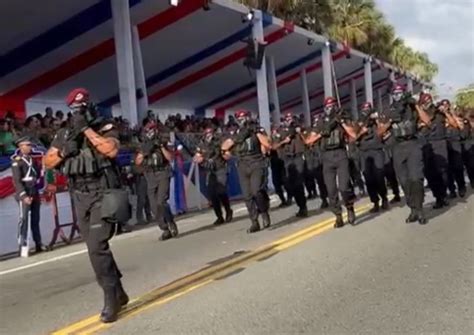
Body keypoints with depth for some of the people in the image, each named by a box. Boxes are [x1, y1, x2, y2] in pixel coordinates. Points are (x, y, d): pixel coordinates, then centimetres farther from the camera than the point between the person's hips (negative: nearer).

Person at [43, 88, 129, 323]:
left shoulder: (105, 128, -5)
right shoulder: (64, 135, 10)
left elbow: (112, 150, -25)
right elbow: (47, 162, 11)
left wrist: (86, 128, -22)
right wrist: (64, 151, -9)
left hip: (103, 195, -6)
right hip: (80, 198, 6)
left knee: (97, 247, -17)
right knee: (96, 249, 12)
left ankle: (111, 299, -4)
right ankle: (118, 293, 26)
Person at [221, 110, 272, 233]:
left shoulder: (258, 130, 3)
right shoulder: (236, 134, 11)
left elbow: (268, 145, -9)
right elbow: (224, 147, 1)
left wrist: (257, 132, -12)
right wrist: (237, 137, -8)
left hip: (257, 164, -4)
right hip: (243, 167, 4)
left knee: (257, 191, -22)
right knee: (247, 196, 0)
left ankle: (264, 212, 4)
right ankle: (254, 223, 8)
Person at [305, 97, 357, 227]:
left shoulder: (342, 119, 10)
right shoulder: (321, 123, 13)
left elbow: (354, 135, -4)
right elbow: (308, 141, 10)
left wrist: (342, 121, -6)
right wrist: (321, 134, -3)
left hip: (340, 154, -2)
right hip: (327, 157, 2)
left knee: (343, 186, -15)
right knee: (331, 190, 1)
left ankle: (350, 207, 12)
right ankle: (338, 217, 11)